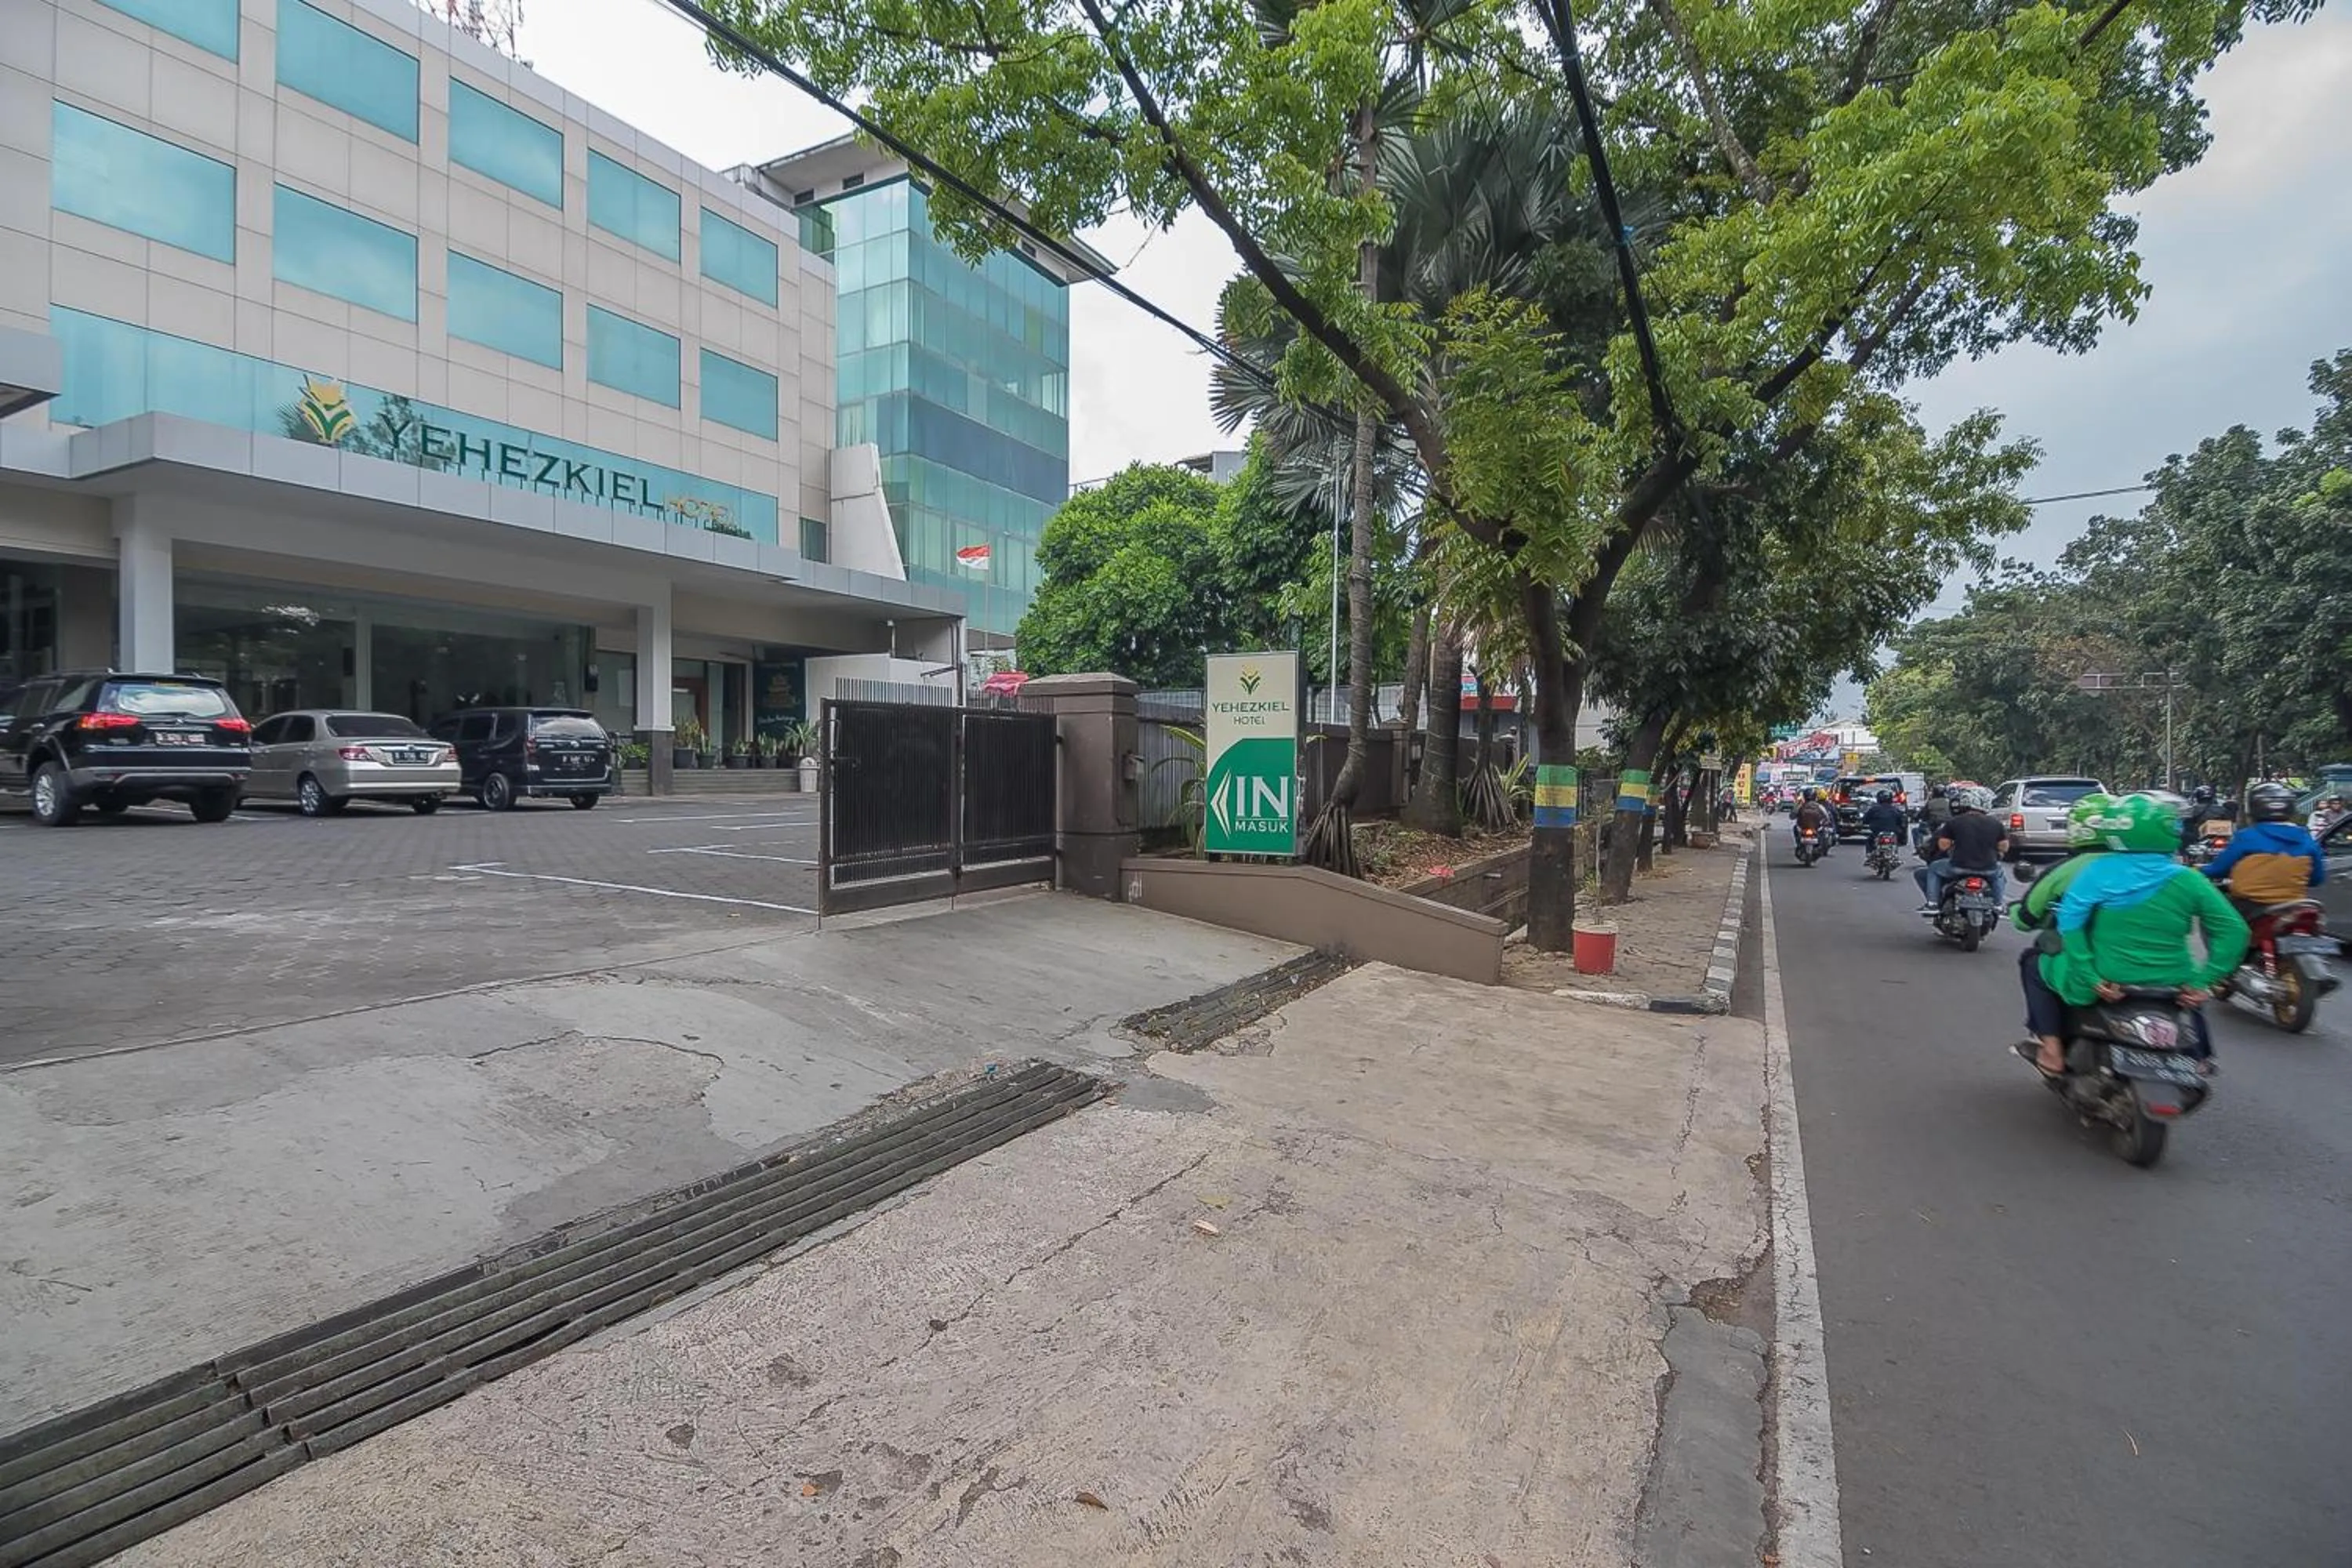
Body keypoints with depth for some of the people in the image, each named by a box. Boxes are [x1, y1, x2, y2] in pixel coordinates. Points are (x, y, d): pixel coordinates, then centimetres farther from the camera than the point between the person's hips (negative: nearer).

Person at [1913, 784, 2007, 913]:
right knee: (1998, 873, 37)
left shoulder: (1955, 822, -7)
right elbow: (2004, 847, 6)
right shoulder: (1996, 824, 3)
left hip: (1959, 867, -3)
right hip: (1988, 870, 3)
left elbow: (1943, 845, -6)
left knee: (1933, 868, 22)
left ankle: (1931, 903, 9)